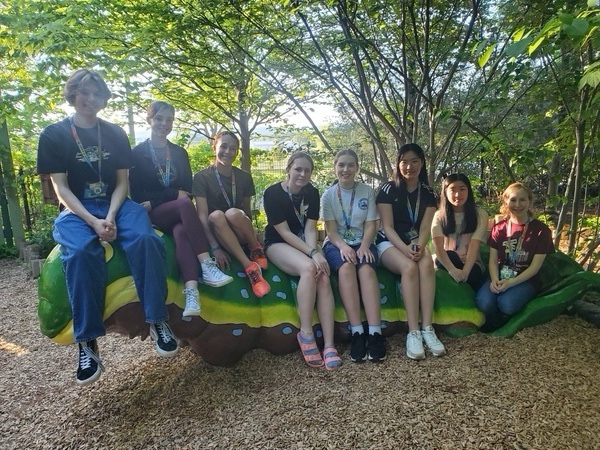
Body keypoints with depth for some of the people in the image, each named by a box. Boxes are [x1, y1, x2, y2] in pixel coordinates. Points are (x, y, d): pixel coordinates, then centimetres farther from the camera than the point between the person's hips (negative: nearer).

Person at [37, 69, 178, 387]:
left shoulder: (115, 134, 12)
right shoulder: (53, 134, 5)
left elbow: (122, 182, 6)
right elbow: (61, 188, -4)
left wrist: (111, 217, -14)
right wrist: (93, 221, -19)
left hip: (115, 204, 2)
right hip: (75, 210, -2)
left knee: (145, 239, -32)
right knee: (80, 253, -36)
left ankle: (157, 321, -27)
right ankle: (87, 342, -28)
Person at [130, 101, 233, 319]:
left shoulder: (180, 153, 15)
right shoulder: (137, 153, 5)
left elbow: (188, 190, 9)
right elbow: (137, 194, -4)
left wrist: (155, 201, -8)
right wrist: (175, 194, -14)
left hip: (176, 214, 3)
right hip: (151, 216, -3)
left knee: (181, 231, -34)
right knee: (185, 204, -35)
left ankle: (191, 291, -50)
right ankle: (207, 266, -42)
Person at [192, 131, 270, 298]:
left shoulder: (244, 177, 5)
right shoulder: (202, 177, -5)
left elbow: (247, 211, 10)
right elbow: (202, 216, -12)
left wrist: (253, 239, -4)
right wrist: (215, 247, -22)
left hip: (241, 234, 1)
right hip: (215, 233, -1)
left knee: (233, 213, -33)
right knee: (216, 215, -35)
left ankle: (256, 250, -6)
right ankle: (250, 267, -34)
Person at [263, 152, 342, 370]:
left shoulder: (312, 193, 0)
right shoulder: (273, 193, -14)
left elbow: (310, 229, -6)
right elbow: (284, 232, -18)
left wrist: (314, 251, -27)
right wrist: (313, 253, -26)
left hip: (305, 244, 4)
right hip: (278, 244, -4)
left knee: (323, 277, -26)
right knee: (309, 268, -35)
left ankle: (329, 345, -29)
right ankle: (306, 333, -24)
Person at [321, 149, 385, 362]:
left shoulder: (368, 191, 5)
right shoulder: (328, 195, 4)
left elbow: (371, 225, 0)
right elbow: (331, 230, -3)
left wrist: (364, 246, -18)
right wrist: (343, 246, -22)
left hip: (362, 243, 1)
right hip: (336, 244, -1)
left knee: (366, 268, -33)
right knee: (346, 267, -34)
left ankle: (374, 333, -37)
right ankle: (357, 332, -36)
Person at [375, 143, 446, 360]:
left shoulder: (428, 193, 6)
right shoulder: (388, 189, -5)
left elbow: (425, 227, -2)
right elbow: (387, 226, -10)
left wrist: (419, 247, -24)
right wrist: (404, 248, -26)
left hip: (415, 243, 3)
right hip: (389, 243, -3)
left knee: (426, 264, -32)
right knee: (409, 267, -34)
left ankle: (427, 329, -33)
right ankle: (413, 332, -34)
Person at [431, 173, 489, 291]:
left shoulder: (480, 214, -1)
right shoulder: (439, 215, 0)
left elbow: (474, 246, -16)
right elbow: (438, 246, -16)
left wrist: (465, 271, -32)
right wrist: (452, 269, -34)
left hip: (471, 265, 0)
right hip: (447, 262, 1)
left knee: (472, 277, -35)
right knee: (448, 255, -34)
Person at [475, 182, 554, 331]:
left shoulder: (541, 230, -2)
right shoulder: (498, 228, 7)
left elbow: (535, 266, -7)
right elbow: (493, 260, 3)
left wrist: (511, 283, -21)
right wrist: (495, 280, -19)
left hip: (526, 280, -2)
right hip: (500, 277, 2)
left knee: (507, 303, -33)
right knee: (483, 302, -30)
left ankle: (503, 324, 0)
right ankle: (495, 323, 2)